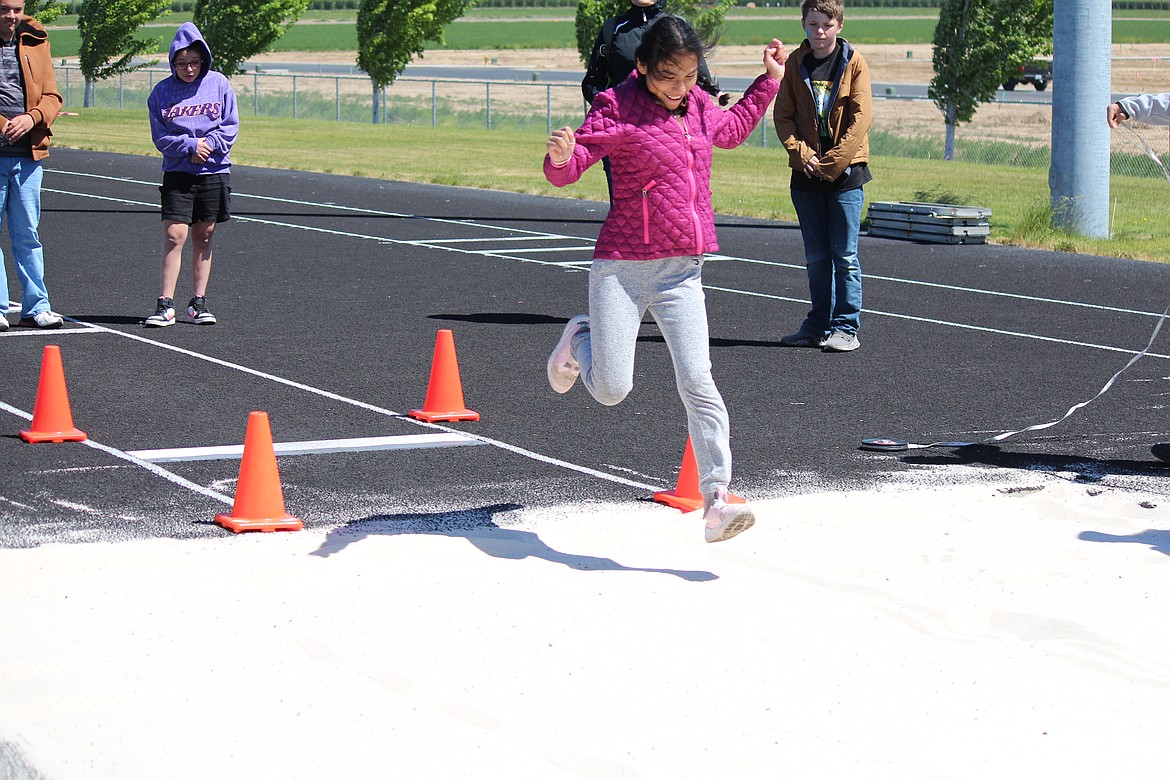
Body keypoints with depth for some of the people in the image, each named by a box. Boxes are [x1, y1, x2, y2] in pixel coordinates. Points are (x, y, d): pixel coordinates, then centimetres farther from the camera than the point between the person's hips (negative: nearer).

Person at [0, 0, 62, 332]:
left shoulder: (36, 43, 10)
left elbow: (52, 97, 8)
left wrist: (32, 118, -11)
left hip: (28, 154, 3)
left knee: (28, 233, 6)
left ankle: (36, 307, 9)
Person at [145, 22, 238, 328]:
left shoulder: (218, 84, 3)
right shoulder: (162, 91, 1)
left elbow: (231, 126, 2)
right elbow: (160, 136, -1)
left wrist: (208, 144, -13)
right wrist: (191, 146, -14)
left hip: (214, 173, 1)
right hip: (177, 173, -1)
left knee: (204, 237, 7)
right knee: (174, 235, -10)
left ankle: (199, 301, 14)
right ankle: (166, 304, -8)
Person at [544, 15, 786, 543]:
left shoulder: (699, 106, 11)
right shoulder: (618, 107, -7)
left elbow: (731, 131, 35)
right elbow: (566, 172, -12)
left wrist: (769, 81, 31)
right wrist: (561, 156, -34)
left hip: (683, 272, 4)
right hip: (622, 267, -4)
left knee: (698, 383, -10)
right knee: (611, 391, -3)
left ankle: (716, 501, -12)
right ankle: (581, 340, 32)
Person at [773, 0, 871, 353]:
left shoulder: (853, 63, -3)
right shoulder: (795, 63, 6)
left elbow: (861, 117, -8)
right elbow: (782, 114, 5)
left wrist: (832, 163, -13)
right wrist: (801, 153, -10)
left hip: (845, 173, -3)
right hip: (806, 174, 4)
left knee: (845, 255, -3)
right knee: (816, 256, 10)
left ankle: (846, 327, 1)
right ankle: (819, 325, 18)